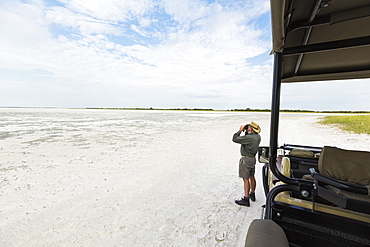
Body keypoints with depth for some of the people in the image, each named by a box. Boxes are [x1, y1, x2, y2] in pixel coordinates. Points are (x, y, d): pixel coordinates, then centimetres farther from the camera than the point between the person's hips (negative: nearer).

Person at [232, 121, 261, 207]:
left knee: (246, 179, -2)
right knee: (251, 177, 21)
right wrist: (246, 131, 6)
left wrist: (240, 130, -12)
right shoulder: (257, 136, 2)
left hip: (246, 159, -9)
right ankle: (252, 194, 37)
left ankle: (246, 200, 6)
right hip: (253, 158, 9)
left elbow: (234, 139, -22)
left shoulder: (248, 137, -24)